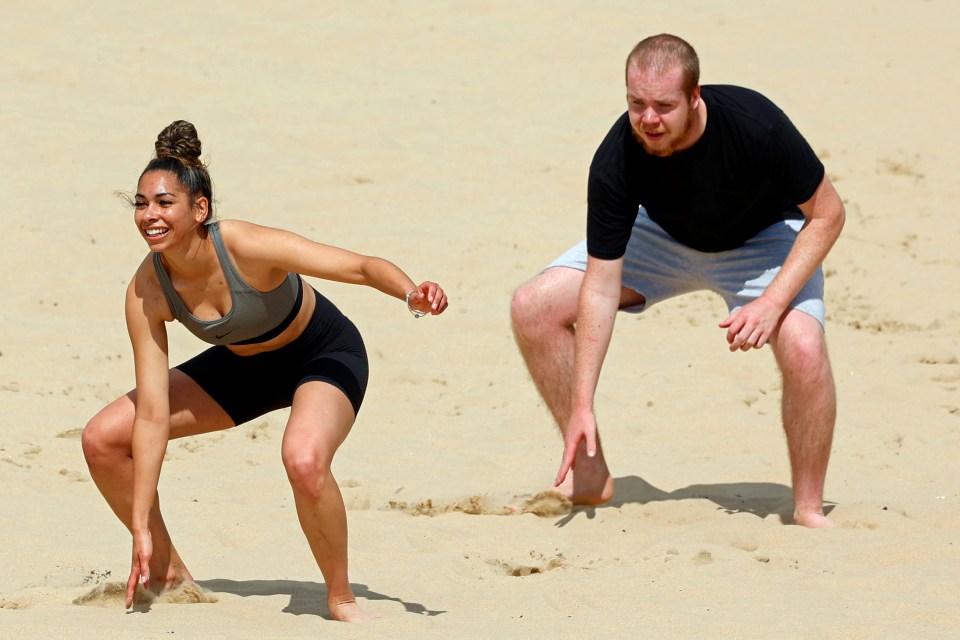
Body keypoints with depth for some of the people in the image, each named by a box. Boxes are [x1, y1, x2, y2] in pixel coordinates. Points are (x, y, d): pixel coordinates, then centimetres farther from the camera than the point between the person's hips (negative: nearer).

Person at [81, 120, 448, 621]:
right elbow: (152, 415, -19)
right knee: (103, 439, -4)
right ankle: (167, 572, 16)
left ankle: (341, 598, -13)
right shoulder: (146, 293, -21)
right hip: (244, 366, 5)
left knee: (304, 459, -37)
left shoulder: (246, 247, -34)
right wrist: (140, 530, -21)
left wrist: (412, 293, -54)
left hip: (324, 354, -5)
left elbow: (363, 267, -31)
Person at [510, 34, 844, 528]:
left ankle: (808, 510, -11)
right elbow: (600, 287, -24)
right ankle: (589, 477, 3)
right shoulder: (616, 161, -30)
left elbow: (826, 214, -22)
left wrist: (771, 303, -33)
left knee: (803, 348, -32)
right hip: (665, 237, 3)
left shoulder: (754, 125, -37)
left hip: (764, 238, -3)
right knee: (535, 307, -11)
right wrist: (581, 407, -28)